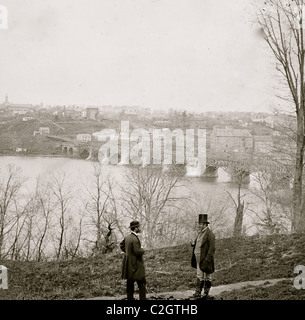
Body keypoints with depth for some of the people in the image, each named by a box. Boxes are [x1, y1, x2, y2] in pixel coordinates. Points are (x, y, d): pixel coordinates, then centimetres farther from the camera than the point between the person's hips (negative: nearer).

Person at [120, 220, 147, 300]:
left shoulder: (127, 237, 8)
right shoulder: (135, 239, -20)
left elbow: (121, 245, 24)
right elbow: (138, 251, -24)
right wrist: (142, 250, -4)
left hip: (128, 264, 9)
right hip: (135, 265, -9)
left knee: (130, 283, 11)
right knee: (142, 283, -5)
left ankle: (130, 298, 15)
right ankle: (142, 298, -6)